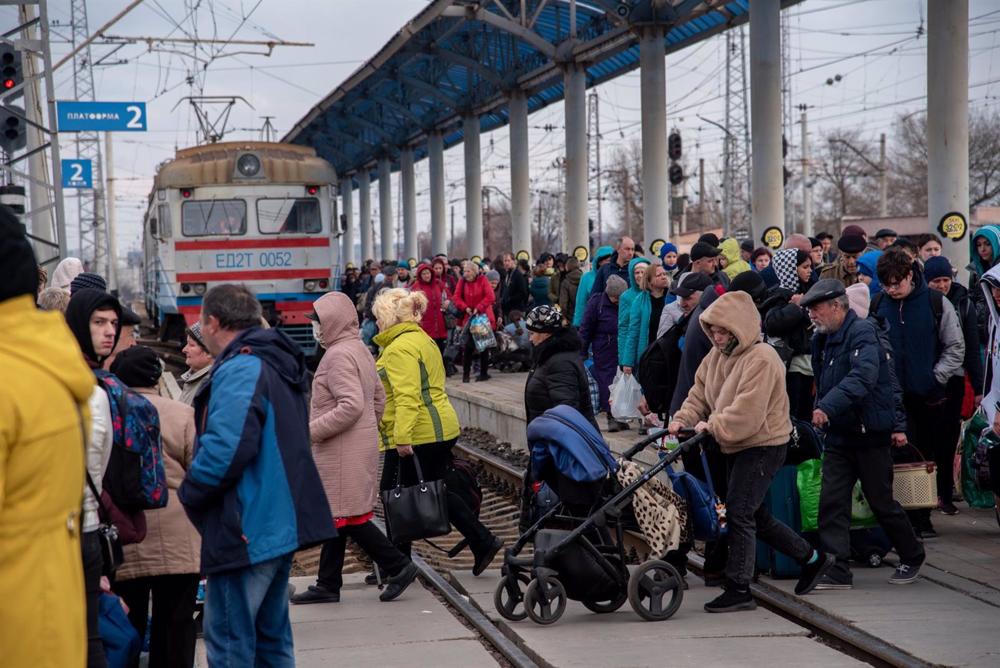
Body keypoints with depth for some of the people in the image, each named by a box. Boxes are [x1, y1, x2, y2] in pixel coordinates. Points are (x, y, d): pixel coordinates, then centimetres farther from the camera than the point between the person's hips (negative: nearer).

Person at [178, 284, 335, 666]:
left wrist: (189, 494, -11)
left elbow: (225, 449, -27)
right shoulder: (278, 364, 15)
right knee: (271, 636, 17)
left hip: (246, 530, -10)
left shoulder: (239, 370, -17)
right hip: (281, 523, 10)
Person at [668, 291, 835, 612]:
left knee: (739, 512, -12)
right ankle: (812, 558, 31)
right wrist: (682, 420, -8)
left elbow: (748, 414, -28)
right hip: (736, 447, 10)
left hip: (763, 445, -10)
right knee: (756, 516, 16)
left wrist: (712, 427, -27)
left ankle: (738, 589, -6)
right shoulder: (717, 355, 8)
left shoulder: (761, 359, -21)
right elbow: (699, 394, 8)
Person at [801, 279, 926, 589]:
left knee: (882, 503, 4)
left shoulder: (862, 332, -15)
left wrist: (827, 406, -42)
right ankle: (836, 570, -1)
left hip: (870, 435, -7)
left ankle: (911, 556, 25)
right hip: (839, 434, 7)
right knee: (831, 502, -2)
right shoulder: (823, 340, 12)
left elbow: (862, 378, -32)